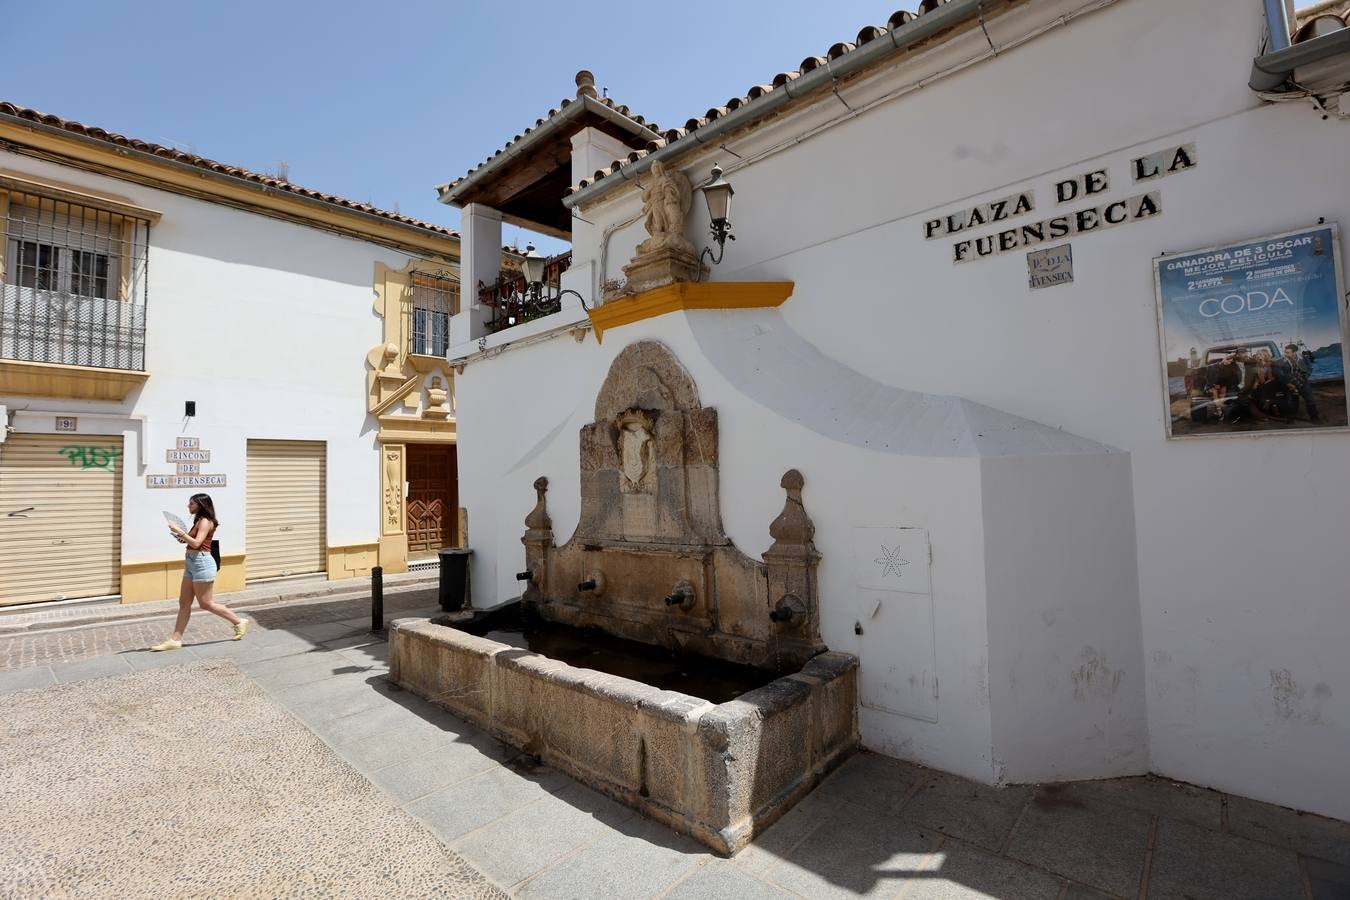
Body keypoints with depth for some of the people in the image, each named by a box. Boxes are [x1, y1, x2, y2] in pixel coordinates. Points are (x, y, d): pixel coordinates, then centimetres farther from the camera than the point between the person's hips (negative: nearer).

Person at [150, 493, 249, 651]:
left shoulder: (205, 521, -13)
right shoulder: (199, 521, 16)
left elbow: (196, 543, -22)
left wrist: (179, 532, -19)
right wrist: (183, 538, 6)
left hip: (201, 562, -10)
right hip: (191, 563, 10)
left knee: (206, 604, -2)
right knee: (184, 603, 9)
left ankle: (239, 622, 8)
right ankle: (175, 639, 13)